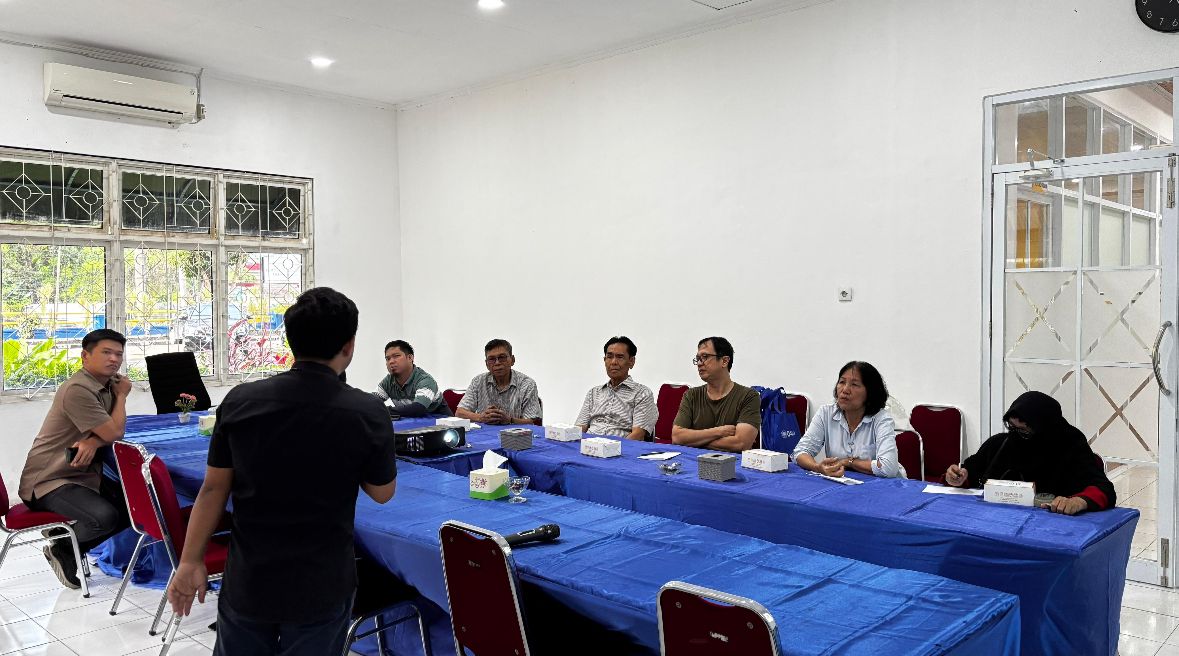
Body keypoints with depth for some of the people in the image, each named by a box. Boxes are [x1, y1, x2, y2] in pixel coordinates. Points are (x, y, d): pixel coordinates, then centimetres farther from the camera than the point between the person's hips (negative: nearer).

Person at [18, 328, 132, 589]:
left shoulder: (108, 384, 6)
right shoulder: (77, 390, -23)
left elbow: (113, 432, 4)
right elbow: (114, 433, -23)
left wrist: (93, 442, -20)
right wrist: (121, 396, -8)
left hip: (83, 475, 9)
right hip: (49, 480, -9)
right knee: (104, 517, -30)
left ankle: (70, 543, 13)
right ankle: (61, 549, 1)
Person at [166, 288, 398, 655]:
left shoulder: (239, 401, -10)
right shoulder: (368, 413, -17)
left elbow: (213, 489, -3)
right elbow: (382, 493, -2)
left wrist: (190, 562, 7)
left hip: (247, 581, 2)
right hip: (321, 587, -2)